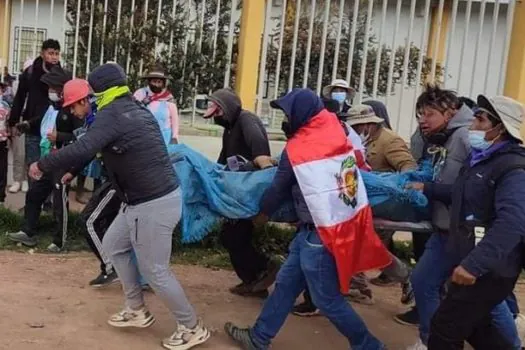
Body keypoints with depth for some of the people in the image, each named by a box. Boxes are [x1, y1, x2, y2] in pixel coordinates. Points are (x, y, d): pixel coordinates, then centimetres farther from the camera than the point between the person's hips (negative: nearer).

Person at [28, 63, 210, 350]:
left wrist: (43, 165, -14)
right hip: (147, 200, 10)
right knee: (113, 246, 22)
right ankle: (137, 311, 32)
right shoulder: (138, 111, 14)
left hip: (153, 205, -10)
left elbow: (83, 150, -27)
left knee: (154, 272, 2)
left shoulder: (111, 113, -14)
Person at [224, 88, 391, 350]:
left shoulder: (296, 149, -13)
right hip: (343, 223, 8)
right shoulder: (336, 134, 3)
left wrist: (262, 213, 19)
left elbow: (279, 189, -1)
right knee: (287, 282, 16)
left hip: (321, 233, -8)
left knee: (327, 299, 7)